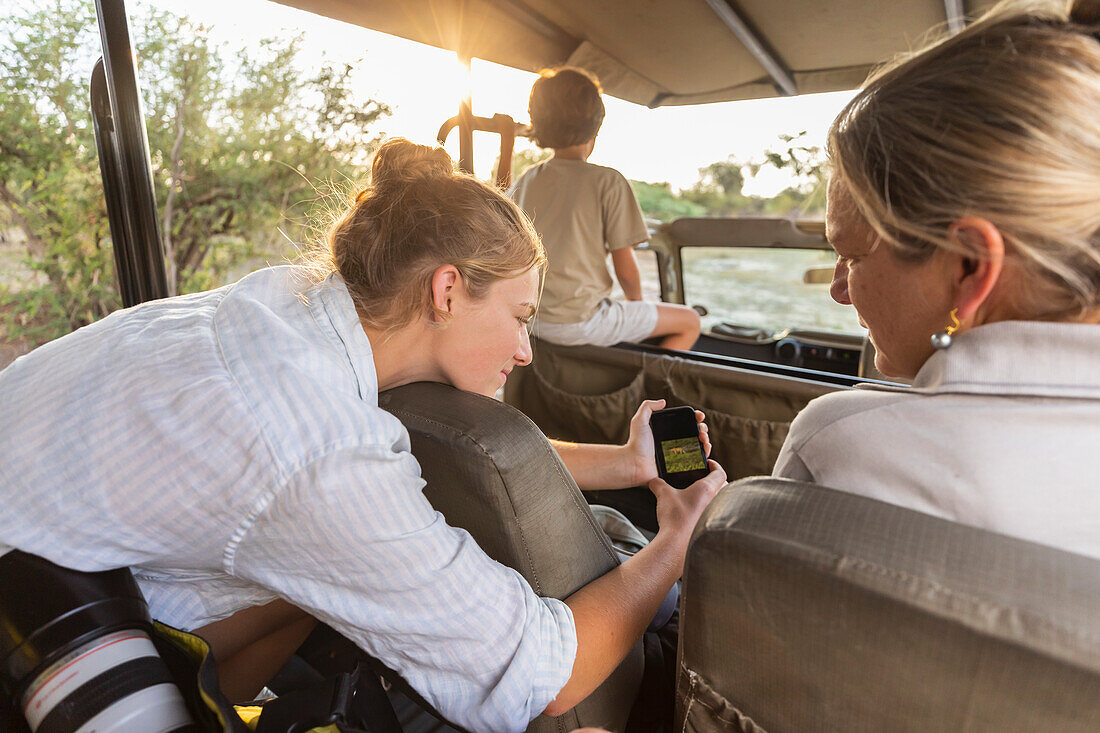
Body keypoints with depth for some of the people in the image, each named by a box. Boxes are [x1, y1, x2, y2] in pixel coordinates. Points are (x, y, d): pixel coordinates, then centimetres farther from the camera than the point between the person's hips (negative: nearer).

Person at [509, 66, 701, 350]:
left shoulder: (525, 181, 6)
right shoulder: (609, 182, -10)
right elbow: (625, 268, -10)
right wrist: (636, 301, 12)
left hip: (531, 320, 6)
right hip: (579, 322, -6)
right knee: (689, 322, 11)